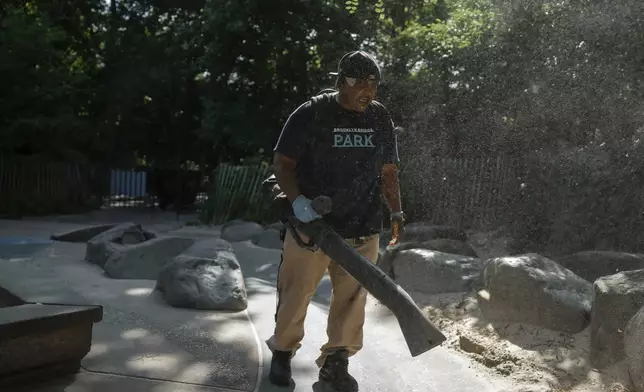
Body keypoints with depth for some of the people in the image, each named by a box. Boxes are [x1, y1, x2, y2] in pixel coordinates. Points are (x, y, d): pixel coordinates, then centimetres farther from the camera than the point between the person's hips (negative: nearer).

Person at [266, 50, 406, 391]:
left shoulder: (381, 118, 7)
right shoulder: (310, 114, -7)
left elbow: (388, 171, 14)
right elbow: (282, 163, -4)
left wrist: (396, 212, 6)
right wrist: (297, 199, -19)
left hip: (363, 229, 4)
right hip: (310, 226, -3)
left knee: (352, 298, 8)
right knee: (296, 293, 8)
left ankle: (336, 361, 25)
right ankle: (282, 352, 30)